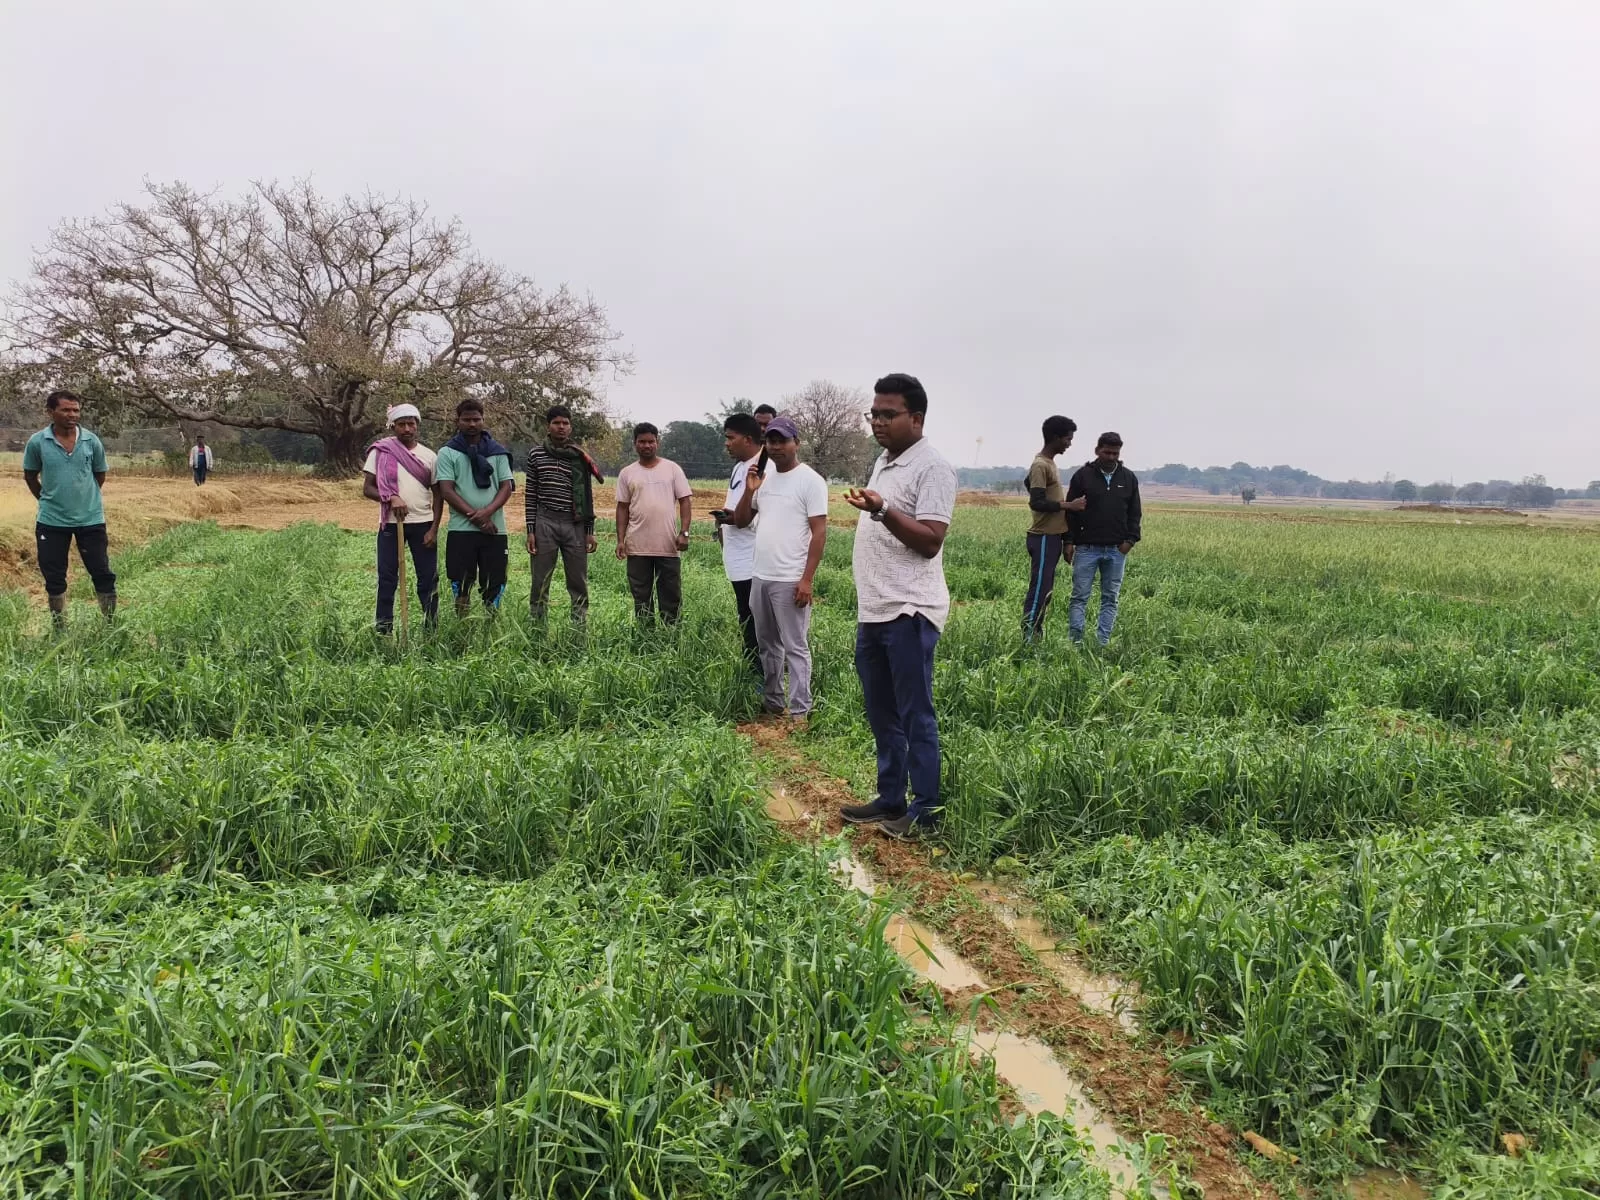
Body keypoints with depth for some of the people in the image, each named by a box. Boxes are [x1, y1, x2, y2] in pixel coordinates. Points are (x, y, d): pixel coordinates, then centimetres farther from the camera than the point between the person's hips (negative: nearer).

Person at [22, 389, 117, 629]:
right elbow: (30, 476, 7)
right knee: (54, 579, 8)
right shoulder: (37, 442, -7)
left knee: (103, 574, 3)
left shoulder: (92, 441, -4)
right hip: (51, 521, 0)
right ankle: (60, 629, 21)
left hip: (90, 519, 0)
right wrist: (49, 500, 10)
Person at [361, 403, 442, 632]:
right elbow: (367, 488, 0)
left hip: (423, 524, 1)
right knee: (387, 579, 3)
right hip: (391, 524, -1)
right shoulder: (381, 452, 1)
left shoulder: (429, 456, 6)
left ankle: (432, 630, 10)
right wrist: (391, 498, -18)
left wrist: (434, 529, -2)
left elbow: (437, 494, 7)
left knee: (429, 579, 3)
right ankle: (383, 631, 9)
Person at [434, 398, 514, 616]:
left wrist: (487, 512, -14)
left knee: (494, 580, 4)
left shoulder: (497, 451, 11)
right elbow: (446, 491, -4)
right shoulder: (448, 453, 4)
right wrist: (476, 516, -13)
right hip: (460, 529, -2)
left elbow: (507, 486, 4)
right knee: (461, 581, 1)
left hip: (495, 529, 2)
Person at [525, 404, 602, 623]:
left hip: (575, 525, 1)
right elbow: (531, 496, 5)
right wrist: (530, 530, 0)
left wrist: (590, 531, 3)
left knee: (579, 584, 3)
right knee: (540, 583, 2)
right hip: (545, 523, -1)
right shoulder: (536, 455, 5)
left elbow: (587, 496, 9)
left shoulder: (580, 458, 7)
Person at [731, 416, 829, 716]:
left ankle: (799, 711, 2)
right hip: (760, 577, 8)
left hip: (790, 581, -7)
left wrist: (806, 579, -18)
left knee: (795, 647, -3)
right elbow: (740, 522, 16)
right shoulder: (764, 479, 12)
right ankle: (772, 701, 27)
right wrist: (749, 490, -2)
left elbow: (819, 533, -13)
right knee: (768, 644, 16)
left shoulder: (810, 480, -9)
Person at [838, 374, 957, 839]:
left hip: (909, 613, -9)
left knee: (915, 716, -2)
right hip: (873, 611, 9)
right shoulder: (883, 462, 17)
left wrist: (881, 509, -29)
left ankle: (925, 812, 7)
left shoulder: (931, 468, -11)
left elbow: (930, 540, -19)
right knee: (882, 714, 15)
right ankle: (890, 800, 26)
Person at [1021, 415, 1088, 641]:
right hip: (1043, 538, -10)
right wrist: (1069, 505, -17)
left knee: (1045, 592, 10)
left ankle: (1036, 638, 13)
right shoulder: (1041, 466, -14)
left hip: (1052, 537, 10)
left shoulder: (1049, 463, 17)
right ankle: (1028, 640, -7)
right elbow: (1036, 502, -22)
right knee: (1038, 592, -9)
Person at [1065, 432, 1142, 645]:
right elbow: (1070, 510, 1)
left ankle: (1103, 642, 9)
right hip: (1087, 548, -3)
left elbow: (1135, 513, 12)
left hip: (1117, 549, 3)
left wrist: (1131, 539, -1)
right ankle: (1075, 641, -2)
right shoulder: (1083, 475, -1)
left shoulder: (1129, 478, 8)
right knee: (1080, 597, -3)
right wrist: (1069, 541, -4)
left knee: (1110, 598, 5)